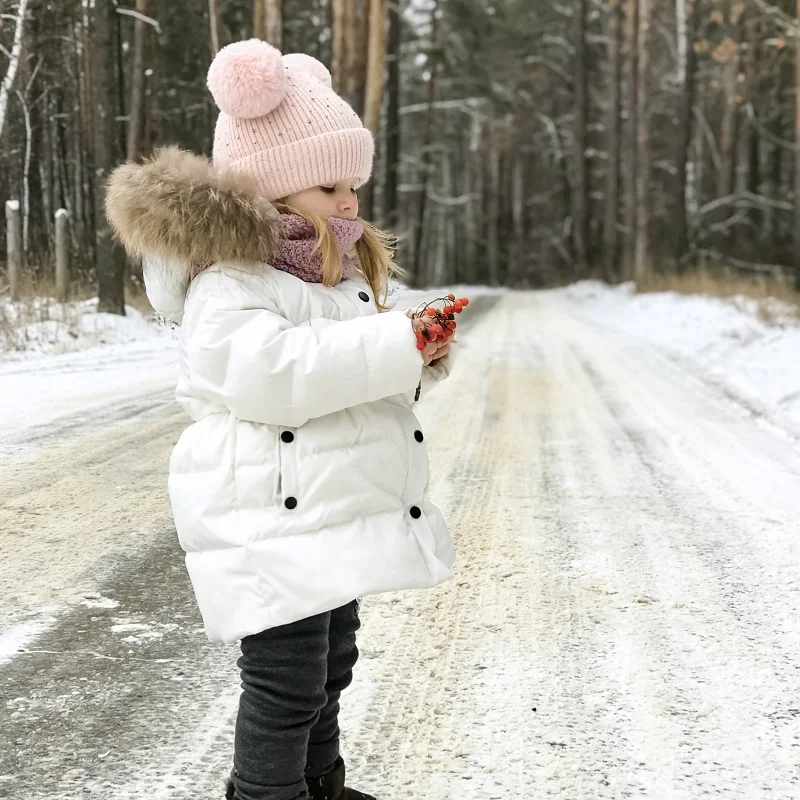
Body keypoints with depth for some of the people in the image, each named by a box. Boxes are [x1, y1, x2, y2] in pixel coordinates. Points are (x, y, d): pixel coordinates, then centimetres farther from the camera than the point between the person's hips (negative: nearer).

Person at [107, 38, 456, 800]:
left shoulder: (339, 273, 16)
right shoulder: (228, 283, -16)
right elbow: (270, 373, -32)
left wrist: (420, 358, 3)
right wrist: (395, 342, -29)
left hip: (335, 514, 10)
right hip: (272, 523, -10)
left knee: (329, 666, 23)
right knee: (287, 682, -7)